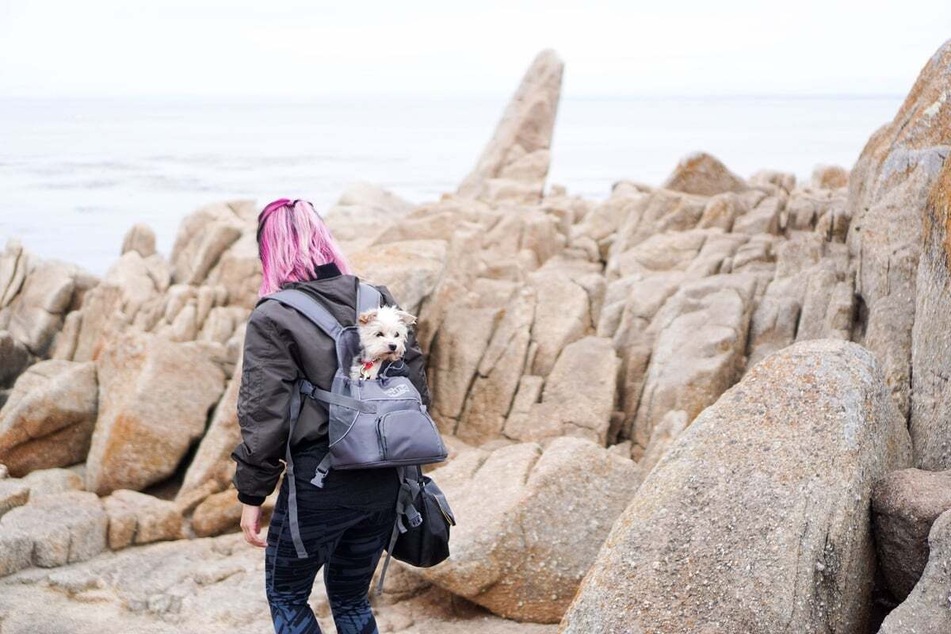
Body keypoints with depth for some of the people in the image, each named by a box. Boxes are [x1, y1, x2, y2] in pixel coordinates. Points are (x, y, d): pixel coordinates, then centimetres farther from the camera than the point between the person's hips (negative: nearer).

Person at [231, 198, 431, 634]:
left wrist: (251, 495, -4)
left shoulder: (272, 319, -10)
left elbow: (263, 415, -12)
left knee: (286, 596, 14)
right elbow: (417, 388, 9)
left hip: (320, 484, -5)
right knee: (351, 597, 21)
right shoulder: (380, 300, 6)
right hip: (385, 481, 6)